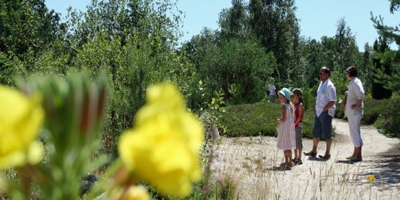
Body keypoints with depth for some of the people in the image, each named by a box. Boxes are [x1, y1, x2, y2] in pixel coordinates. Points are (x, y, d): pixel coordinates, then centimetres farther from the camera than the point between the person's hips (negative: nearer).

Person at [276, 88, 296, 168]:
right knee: (287, 145, 15)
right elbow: (293, 118, 12)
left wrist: (279, 120, -5)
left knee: (286, 146, -2)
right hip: (290, 127, 9)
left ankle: (289, 162, -1)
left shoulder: (284, 106, -18)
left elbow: (283, 119, -25)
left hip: (285, 128, -9)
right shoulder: (291, 106, 8)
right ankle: (287, 162, 22)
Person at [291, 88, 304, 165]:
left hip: (298, 125, -8)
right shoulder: (293, 105, 13)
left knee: (298, 141, -3)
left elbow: (300, 116, -17)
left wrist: (295, 123, -21)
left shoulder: (300, 105, -10)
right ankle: (296, 158, 22)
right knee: (294, 142, 13)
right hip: (293, 126, 8)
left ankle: (299, 159, 3)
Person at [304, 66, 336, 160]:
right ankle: (314, 151, 24)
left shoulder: (329, 86, -14)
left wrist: (324, 109, -17)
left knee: (327, 133, 0)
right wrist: (317, 108, 12)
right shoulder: (321, 84, 13)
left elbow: (332, 101, -18)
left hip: (326, 112, -9)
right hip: (319, 112, 9)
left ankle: (327, 153, 10)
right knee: (316, 131, 14)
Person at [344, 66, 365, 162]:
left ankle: (358, 155, -4)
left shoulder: (356, 82, -15)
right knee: (354, 133, 14)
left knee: (355, 132, -8)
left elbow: (361, 94, -29)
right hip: (351, 112, 11)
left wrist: (357, 105, -22)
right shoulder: (352, 82, 15)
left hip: (355, 112, -11)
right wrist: (347, 94, 10)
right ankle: (355, 154, 21)